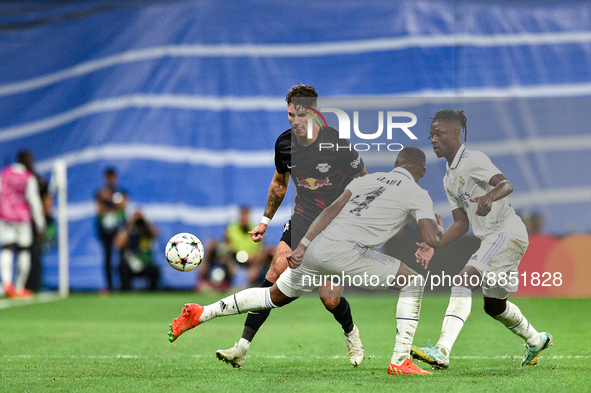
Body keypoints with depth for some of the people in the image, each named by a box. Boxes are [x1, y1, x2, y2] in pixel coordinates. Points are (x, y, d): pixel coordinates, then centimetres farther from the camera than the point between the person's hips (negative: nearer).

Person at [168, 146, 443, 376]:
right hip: (344, 251, -6)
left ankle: (201, 314, 26)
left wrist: (303, 244, 2)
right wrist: (438, 223, 22)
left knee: (274, 296, 27)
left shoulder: (368, 179, 22)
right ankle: (400, 361, 0)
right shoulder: (417, 195, 8)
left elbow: (333, 209, 8)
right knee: (413, 283, 6)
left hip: (316, 246, 6)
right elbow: (433, 240, -1)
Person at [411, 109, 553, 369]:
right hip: (491, 239, 10)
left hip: (508, 232, -10)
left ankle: (441, 352, -37)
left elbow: (506, 184, -27)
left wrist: (489, 197, -48)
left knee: (464, 281, -26)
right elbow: (462, 223, 17)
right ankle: (536, 341, 45)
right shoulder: (449, 178, 16)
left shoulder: (473, 160, -10)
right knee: (494, 306, 21)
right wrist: (433, 246, 4)